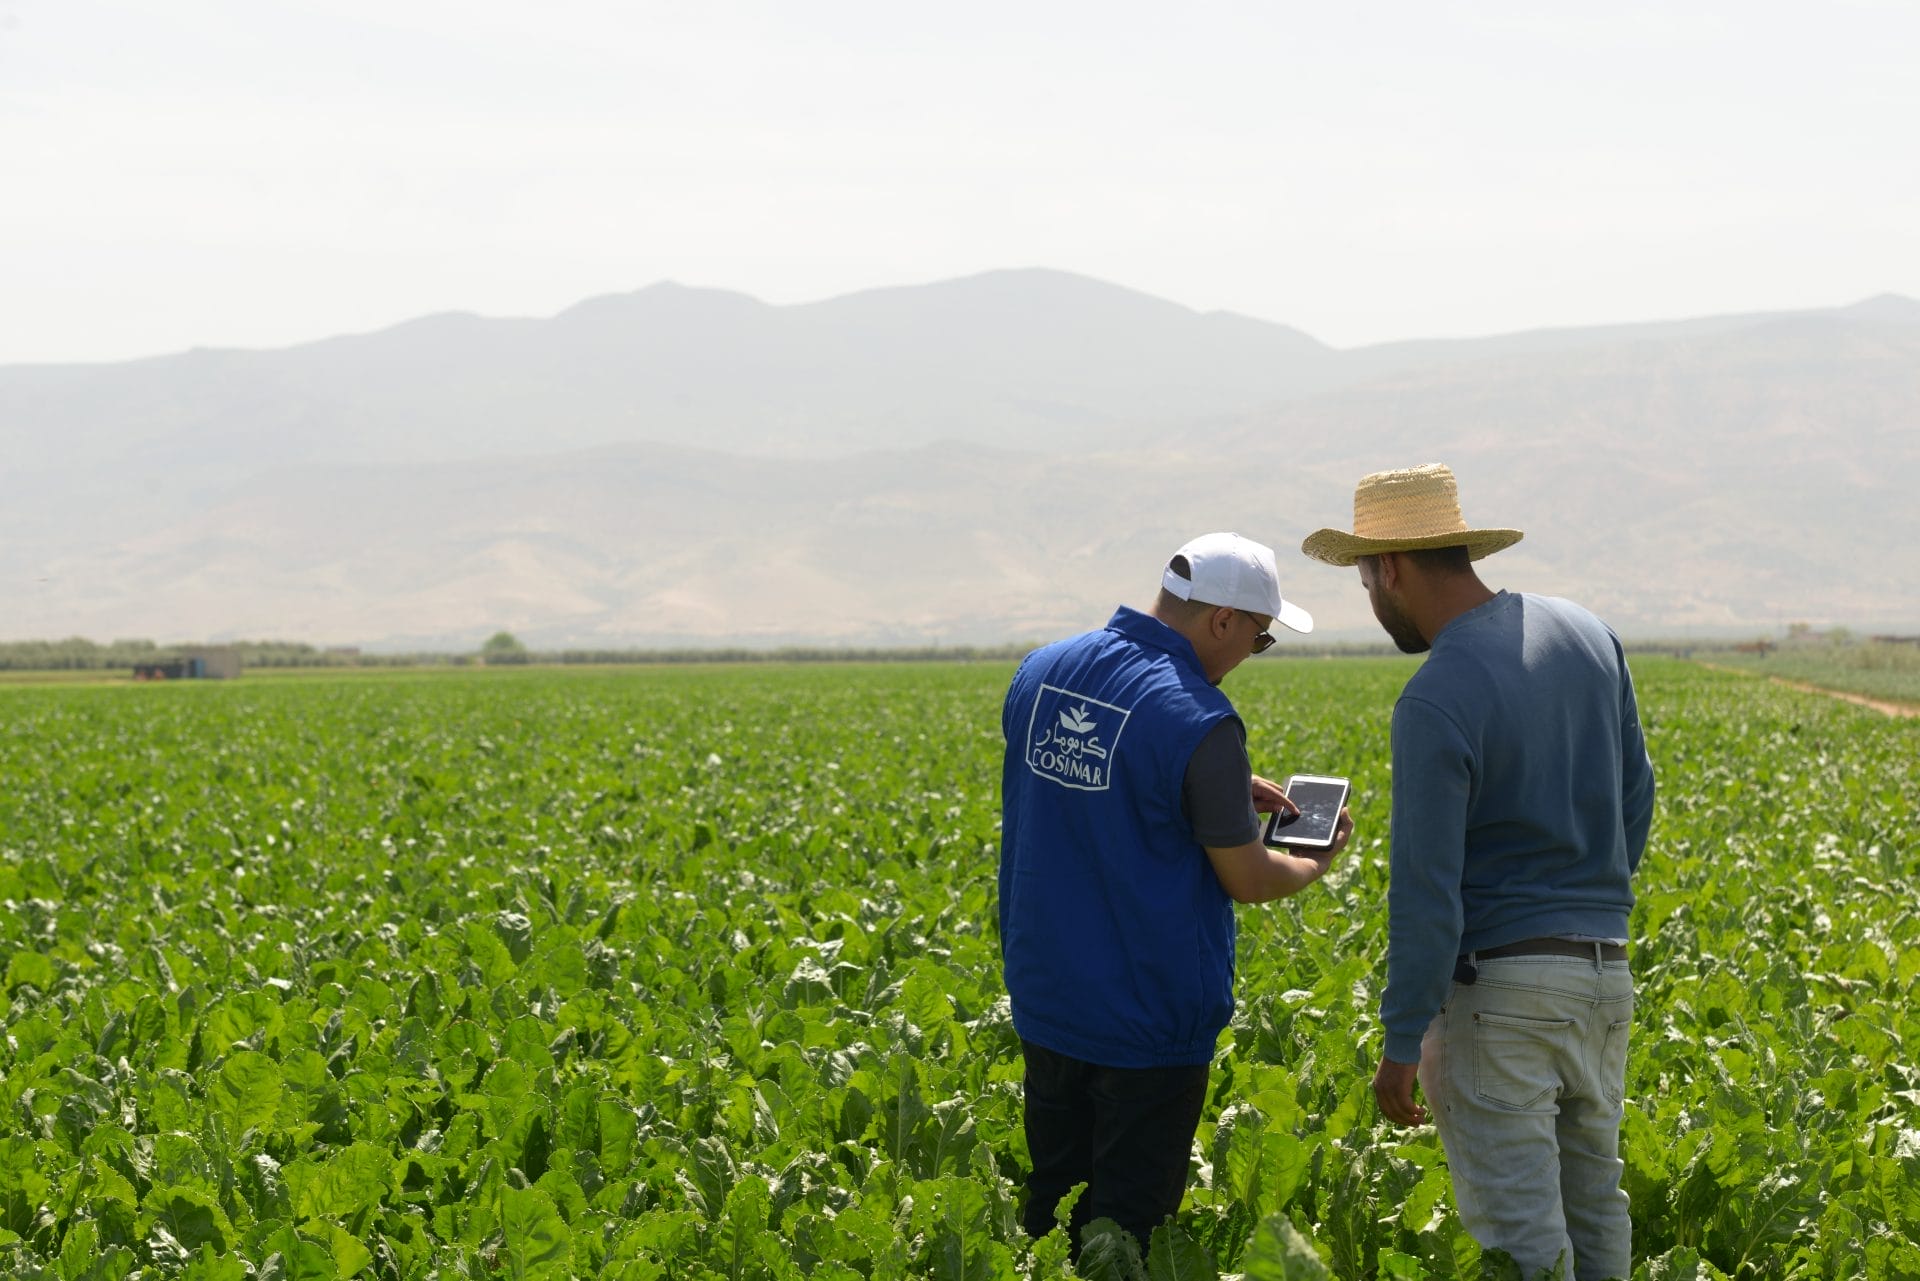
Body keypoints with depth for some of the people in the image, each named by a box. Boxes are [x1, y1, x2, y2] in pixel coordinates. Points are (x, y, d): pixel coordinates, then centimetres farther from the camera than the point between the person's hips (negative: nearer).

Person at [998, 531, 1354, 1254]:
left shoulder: (1040, 673, 0)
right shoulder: (1197, 721, -22)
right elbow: (1246, 881, -14)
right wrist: (1317, 865, 7)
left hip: (1045, 1001, 7)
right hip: (1148, 1018, -7)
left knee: (1052, 1202, 19)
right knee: (1126, 1230, 5)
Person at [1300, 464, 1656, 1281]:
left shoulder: (1436, 702, -19)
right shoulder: (1588, 638, 4)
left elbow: (1427, 891, -19)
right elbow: (1634, 796, 15)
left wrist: (1402, 1044, -13)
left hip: (1495, 984, -8)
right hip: (1602, 973, 8)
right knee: (1591, 1202, 17)